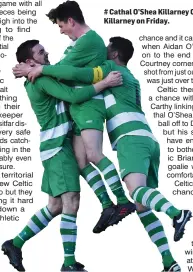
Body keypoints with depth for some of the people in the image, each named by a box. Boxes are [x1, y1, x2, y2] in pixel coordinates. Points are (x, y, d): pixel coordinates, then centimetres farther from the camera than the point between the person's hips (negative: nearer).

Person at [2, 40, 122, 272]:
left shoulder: (36, 82, 19)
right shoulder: (43, 79, -11)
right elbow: (74, 96, -22)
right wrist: (105, 83, -19)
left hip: (58, 146, 10)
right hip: (57, 146, -10)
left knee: (56, 205, 12)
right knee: (71, 202, -15)